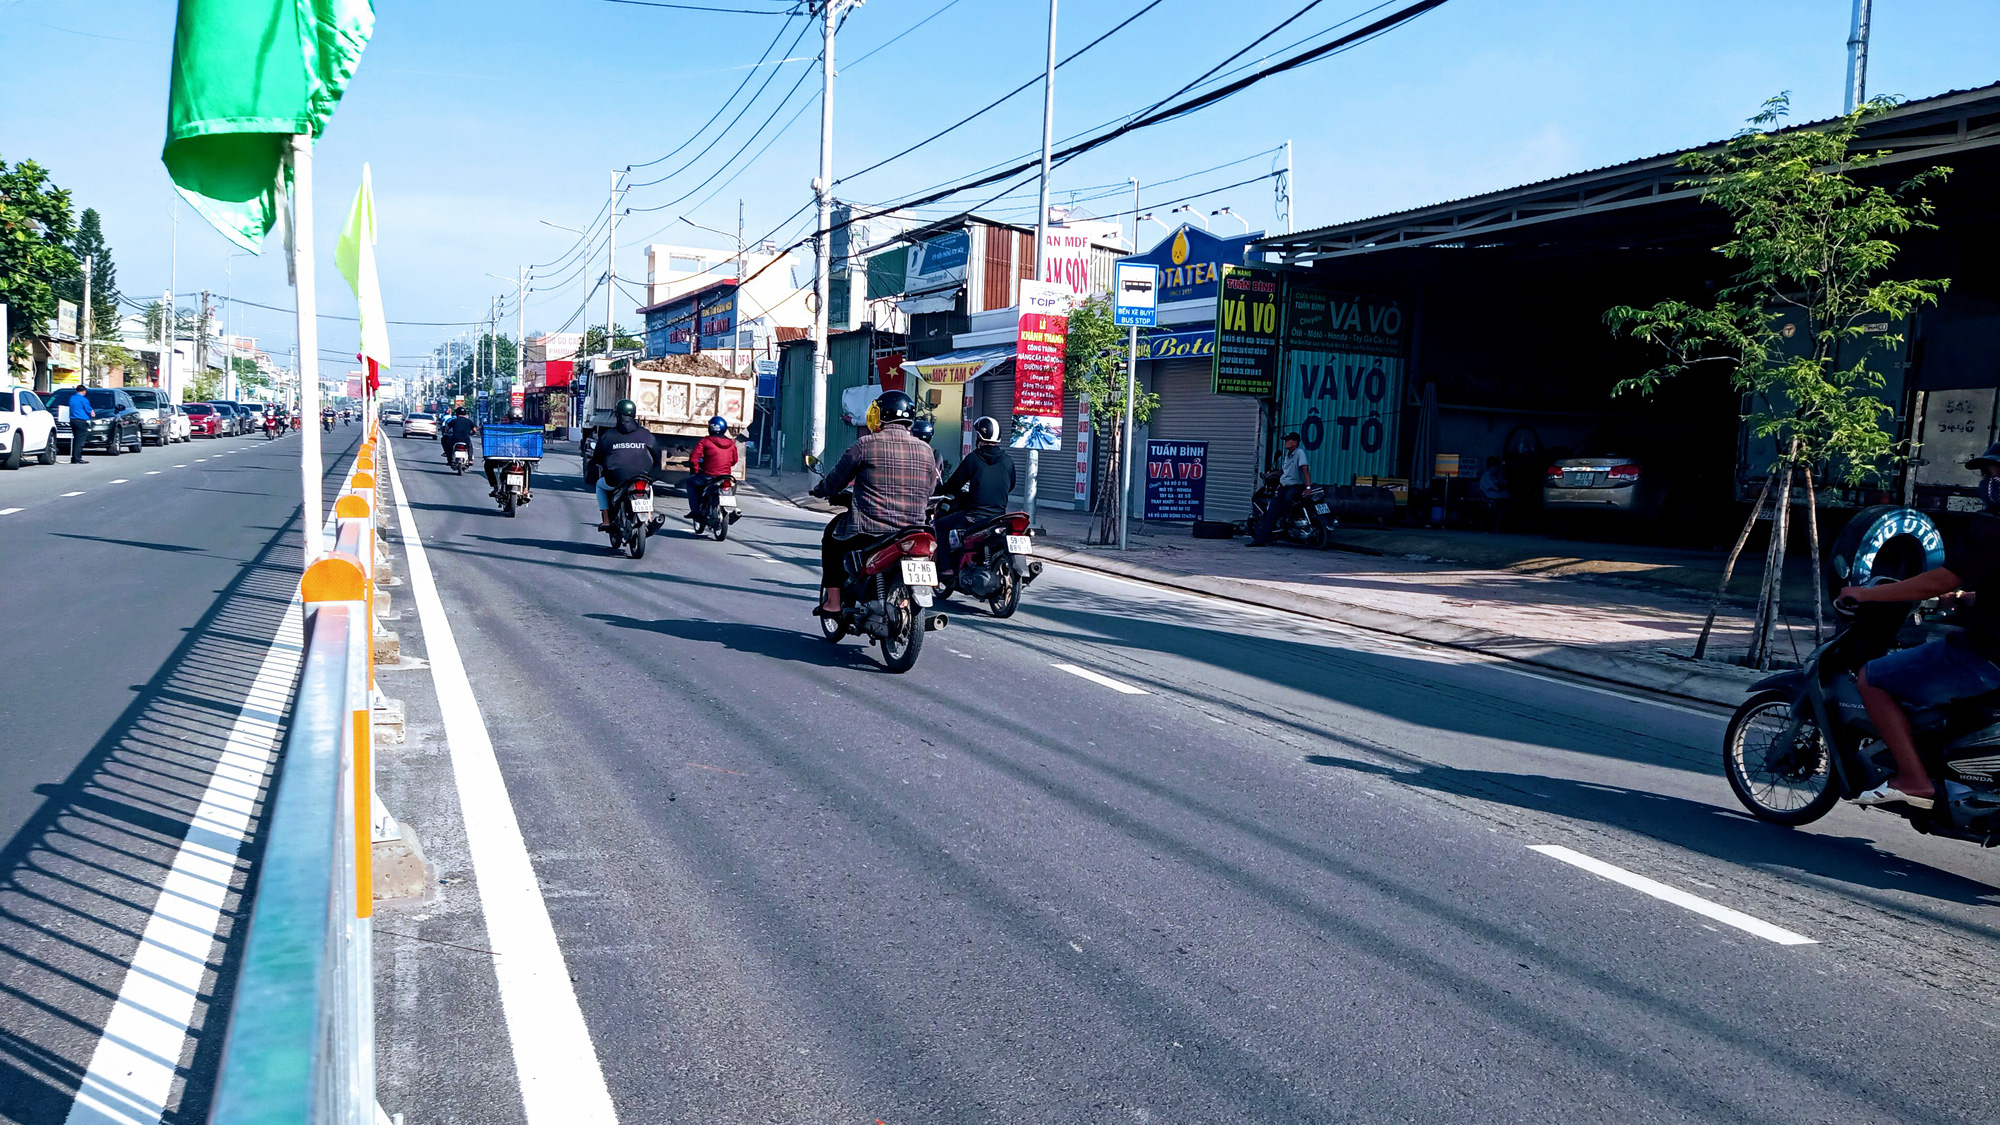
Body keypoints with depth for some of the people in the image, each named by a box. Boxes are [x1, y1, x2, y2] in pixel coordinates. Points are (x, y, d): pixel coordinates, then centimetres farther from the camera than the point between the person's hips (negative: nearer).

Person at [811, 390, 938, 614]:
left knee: (832, 534, 26)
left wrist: (819, 490, 25)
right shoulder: (925, 450, 5)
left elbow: (835, 482, 3)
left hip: (868, 532, -4)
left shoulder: (865, 445, -6)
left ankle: (832, 601, 21)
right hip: (913, 533, 4)